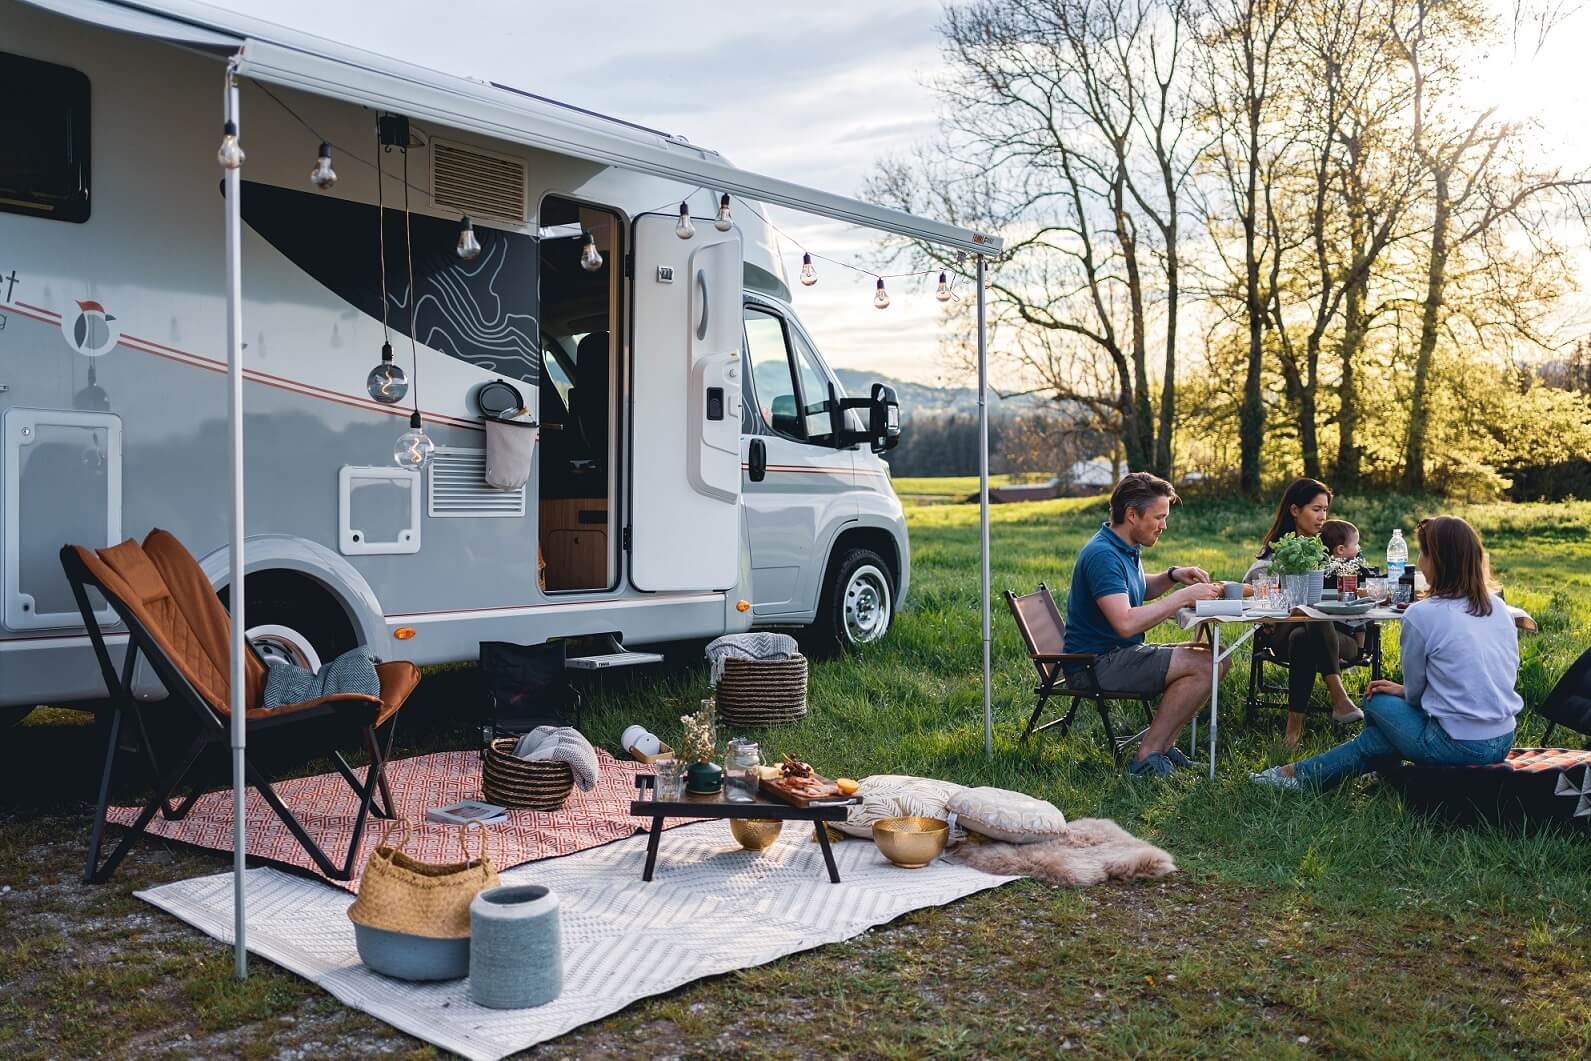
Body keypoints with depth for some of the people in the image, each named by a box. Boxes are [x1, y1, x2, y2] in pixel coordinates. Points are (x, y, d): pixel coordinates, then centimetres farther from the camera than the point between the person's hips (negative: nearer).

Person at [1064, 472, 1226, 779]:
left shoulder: (1126, 548, 12)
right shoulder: (1103, 555, -22)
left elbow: (1140, 591, 31)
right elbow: (1126, 623, -32)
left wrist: (1173, 576, 10)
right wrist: (1184, 596, -25)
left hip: (1122, 653, 11)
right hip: (1095, 664, -10)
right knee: (1202, 665, -20)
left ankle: (1163, 746, 3)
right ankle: (1147, 758, -14)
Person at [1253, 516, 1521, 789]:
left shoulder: (1421, 615, -13)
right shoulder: (1498, 607, 6)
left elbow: (1415, 692, -4)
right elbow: (1510, 673, 17)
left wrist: (1403, 692, 21)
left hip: (1459, 746, -6)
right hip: (1504, 741, 6)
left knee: (1377, 701, 16)